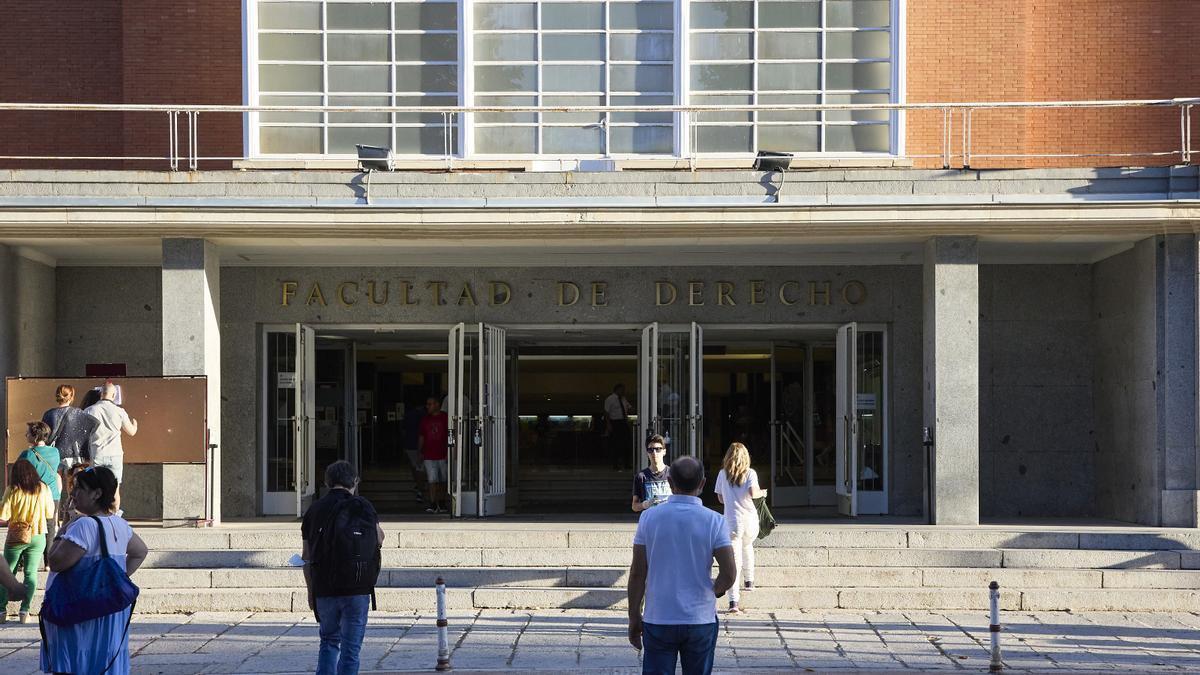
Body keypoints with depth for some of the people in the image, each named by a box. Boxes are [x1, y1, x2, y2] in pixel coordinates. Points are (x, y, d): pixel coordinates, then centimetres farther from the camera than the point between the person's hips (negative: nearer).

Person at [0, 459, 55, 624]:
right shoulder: (44, 489, -2)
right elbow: (50, 515, 4)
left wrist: (13, 517, 9)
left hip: (16, 537, -2)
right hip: (37, 537, 2)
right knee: (31, 573, 6)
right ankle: (24, 611, 1)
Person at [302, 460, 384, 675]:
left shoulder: (314, 510, 4)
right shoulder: (363, 507, -2)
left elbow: (307, 557, 7)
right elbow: (379, 540, 9)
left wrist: (311, 591, 16)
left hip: (324, 589, 2)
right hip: (357, 588, -2)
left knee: (329, 641, 18)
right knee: (351, 647, 4)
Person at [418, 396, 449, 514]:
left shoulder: (445, 418, 0)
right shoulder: (425, 419, 8)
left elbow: (449, 436, 1)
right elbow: (421, 437, 14)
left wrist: (448, 452, -5)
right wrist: (420, 452, 8)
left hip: (443, 455, -1)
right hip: (429, 456, 1)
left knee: (443, 481, 10)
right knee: (432, 481, -8)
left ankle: (441, 503, 24)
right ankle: (433, 505, -10)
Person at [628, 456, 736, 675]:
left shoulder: (649, 518, -4)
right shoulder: (714, 521, -6)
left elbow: (637, 573, -3)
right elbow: (729, 575, -10)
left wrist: (634, 617, 6)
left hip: (658, 619, 0)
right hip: (701, 620, 0)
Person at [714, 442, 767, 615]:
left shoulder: (723, 474, 7)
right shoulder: (750, 473, 1)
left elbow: (721, 498, 12)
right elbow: (753, 493, -14)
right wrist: (762, 493, 6)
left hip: (732, 521, -1)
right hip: (750, 520, 1)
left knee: (734, 561, -7)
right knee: (747, 546, 33)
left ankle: (734, 602, -18)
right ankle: (749, 581, 40)